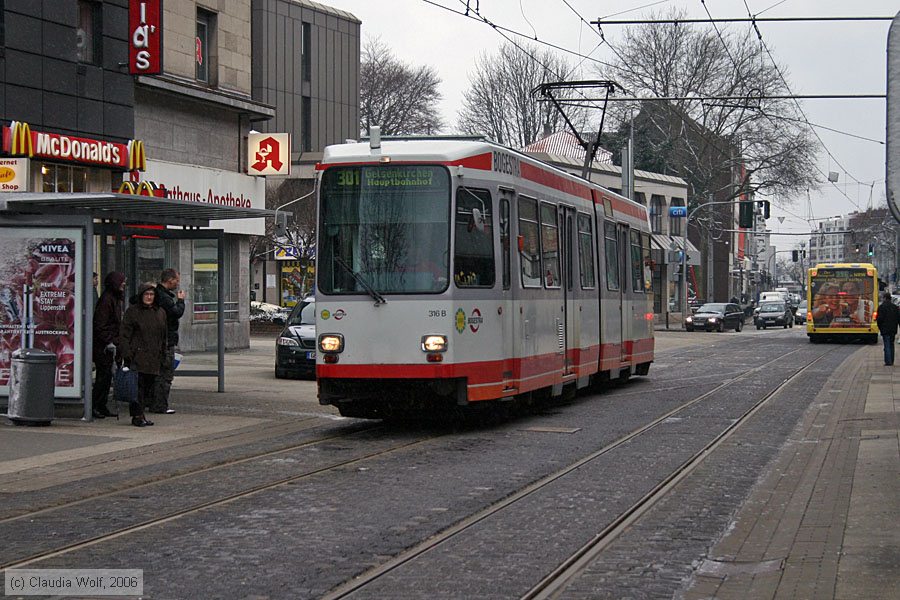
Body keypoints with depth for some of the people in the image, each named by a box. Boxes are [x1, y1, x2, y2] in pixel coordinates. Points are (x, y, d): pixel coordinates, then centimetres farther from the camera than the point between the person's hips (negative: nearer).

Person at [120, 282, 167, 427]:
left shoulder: (160, 313, 15)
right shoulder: (132, 311, 0)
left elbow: (163, 337, 20)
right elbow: (125, 334, -4)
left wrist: (162, 356, 14)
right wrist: (127, 354, -12)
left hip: (154, 358, 5)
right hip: (137, 357, -5)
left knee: (150, 385, 6)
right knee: (137, 385, -9)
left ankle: (141, 414, 14)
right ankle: (137, 415, -4)